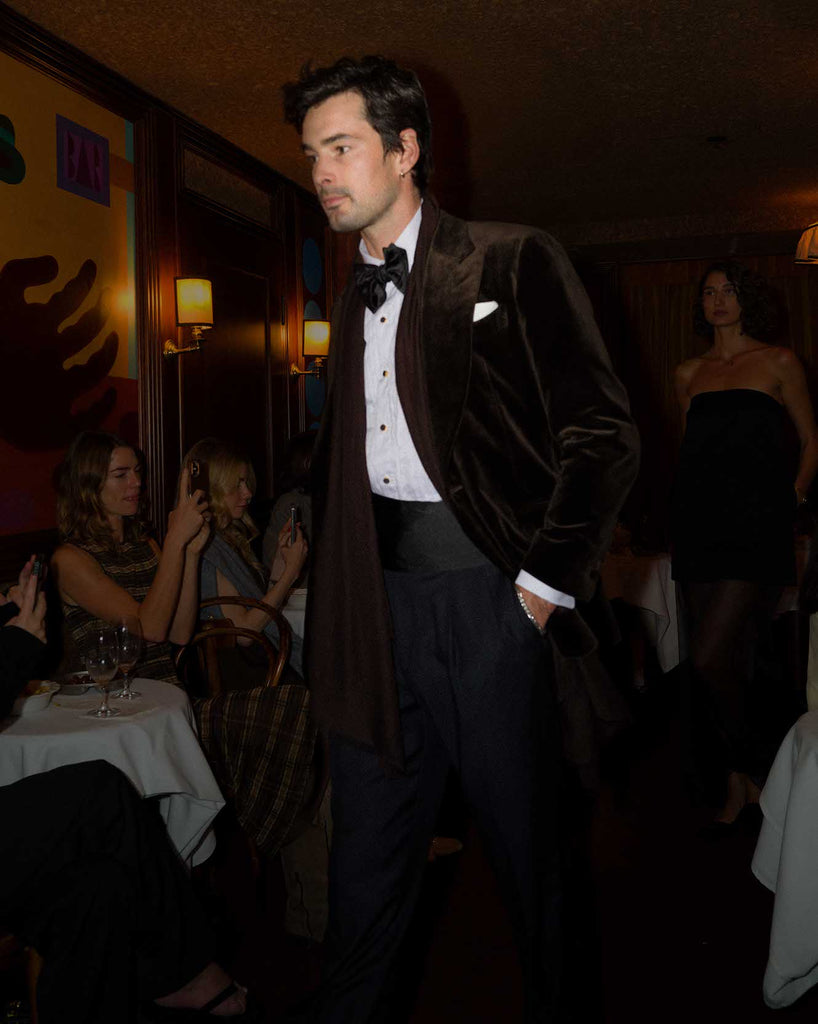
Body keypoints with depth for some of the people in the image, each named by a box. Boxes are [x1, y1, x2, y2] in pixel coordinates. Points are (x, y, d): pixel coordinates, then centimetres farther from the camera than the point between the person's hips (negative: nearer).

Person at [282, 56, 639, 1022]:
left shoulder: (511, 262, -3)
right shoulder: (353, 302, 16)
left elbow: (603, 433, -8)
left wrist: (545, 582, -10)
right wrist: (333, 575, 9)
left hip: (486, 593, -5)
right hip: (378, 602, 5)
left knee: (525, 837, 10)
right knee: (369, 839, 13)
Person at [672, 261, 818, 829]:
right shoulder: (690, 373, 18)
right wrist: (688, 498, 11)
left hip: (756, 522, -4)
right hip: (699, 520, 5)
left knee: (712, 657, -15)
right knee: (730, 659, 6)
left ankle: (751, 771, 10)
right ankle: (737, 786, 18)